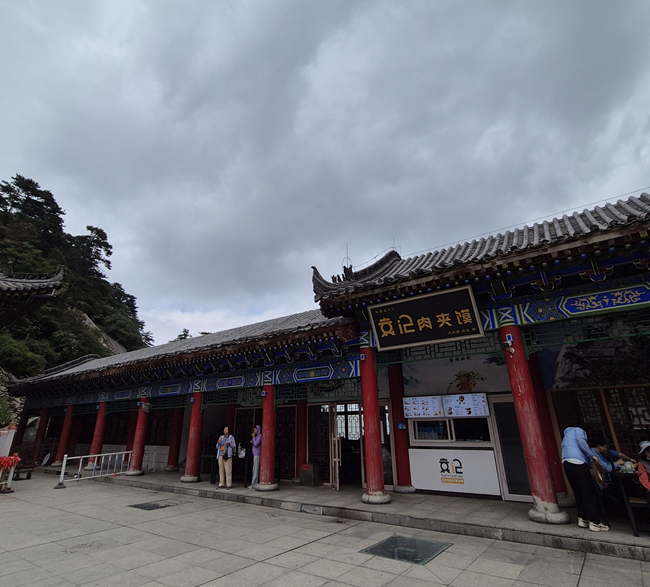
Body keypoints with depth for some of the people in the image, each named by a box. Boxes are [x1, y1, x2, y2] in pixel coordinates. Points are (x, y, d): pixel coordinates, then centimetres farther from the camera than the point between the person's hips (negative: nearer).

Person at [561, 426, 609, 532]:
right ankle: (594, 523, 1)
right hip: (577, 462, -7)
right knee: (589, 493, -1)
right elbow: (580, 440, -7)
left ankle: (582, 519, 16)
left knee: (578, 493, 14)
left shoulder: (565, 438, 36)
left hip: (566, 463, 7)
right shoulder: (578, 430, 16)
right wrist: (591, 455, -2)